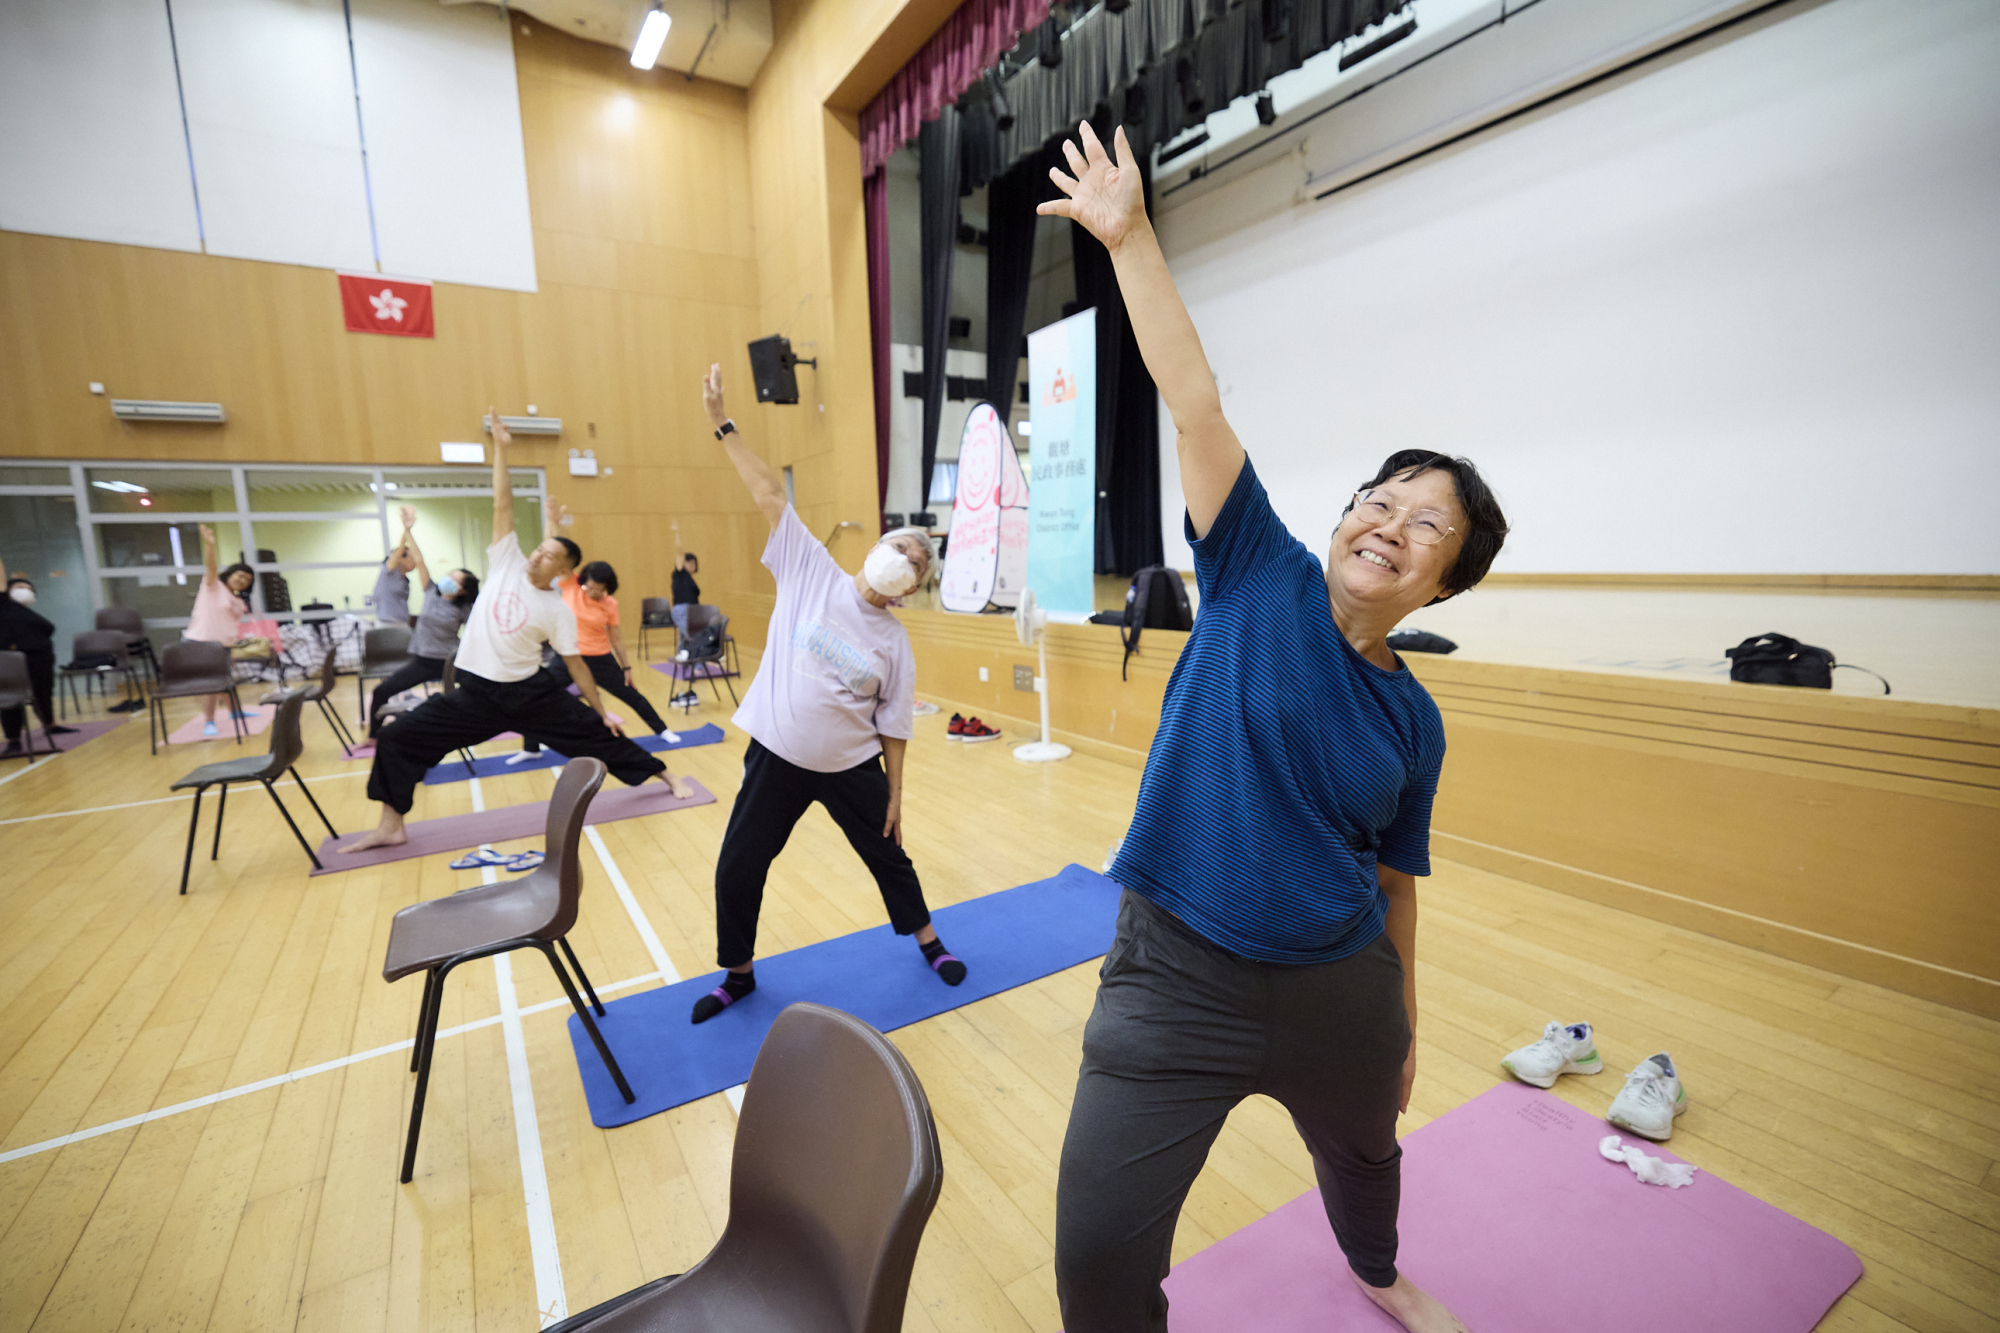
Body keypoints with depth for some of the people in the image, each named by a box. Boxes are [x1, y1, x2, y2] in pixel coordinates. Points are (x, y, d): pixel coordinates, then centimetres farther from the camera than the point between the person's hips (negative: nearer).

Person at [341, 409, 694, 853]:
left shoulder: (558, 611, -7)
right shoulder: (508, 563, -1)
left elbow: (575, 663, -2)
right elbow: (503, 506, -4)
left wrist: (600, 710, -3)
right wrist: (500, 449, -6)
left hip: (532, 693, -3)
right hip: (477, 693, 3)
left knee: (596, 734, -3)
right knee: (398, 738, 0)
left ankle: (666, 776, 12)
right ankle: (391, 826, 14)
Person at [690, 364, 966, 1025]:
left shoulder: (895, 646, -5)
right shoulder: (811, 571, -6)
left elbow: (893, 727, -1)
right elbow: (769, 493, -8)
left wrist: (894, 794, -2)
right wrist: (722, 423, -8)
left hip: (852, 767, 0)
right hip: (777, 757, 1)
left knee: (888, 855, 14)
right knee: (736, 871, 8)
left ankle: (927, 939, 40)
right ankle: (738, 973, 33)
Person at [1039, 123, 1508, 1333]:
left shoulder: (1414, 722, -3)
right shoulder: (1263, 578, -9)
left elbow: (1393, 880, 7)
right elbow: (1195, 404, -14)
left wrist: (1405, 1025, 13)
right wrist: (1131, 237, -13)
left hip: (1338, 994, 4)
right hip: (1176, 981, -3)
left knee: (1363, 1151, 32)